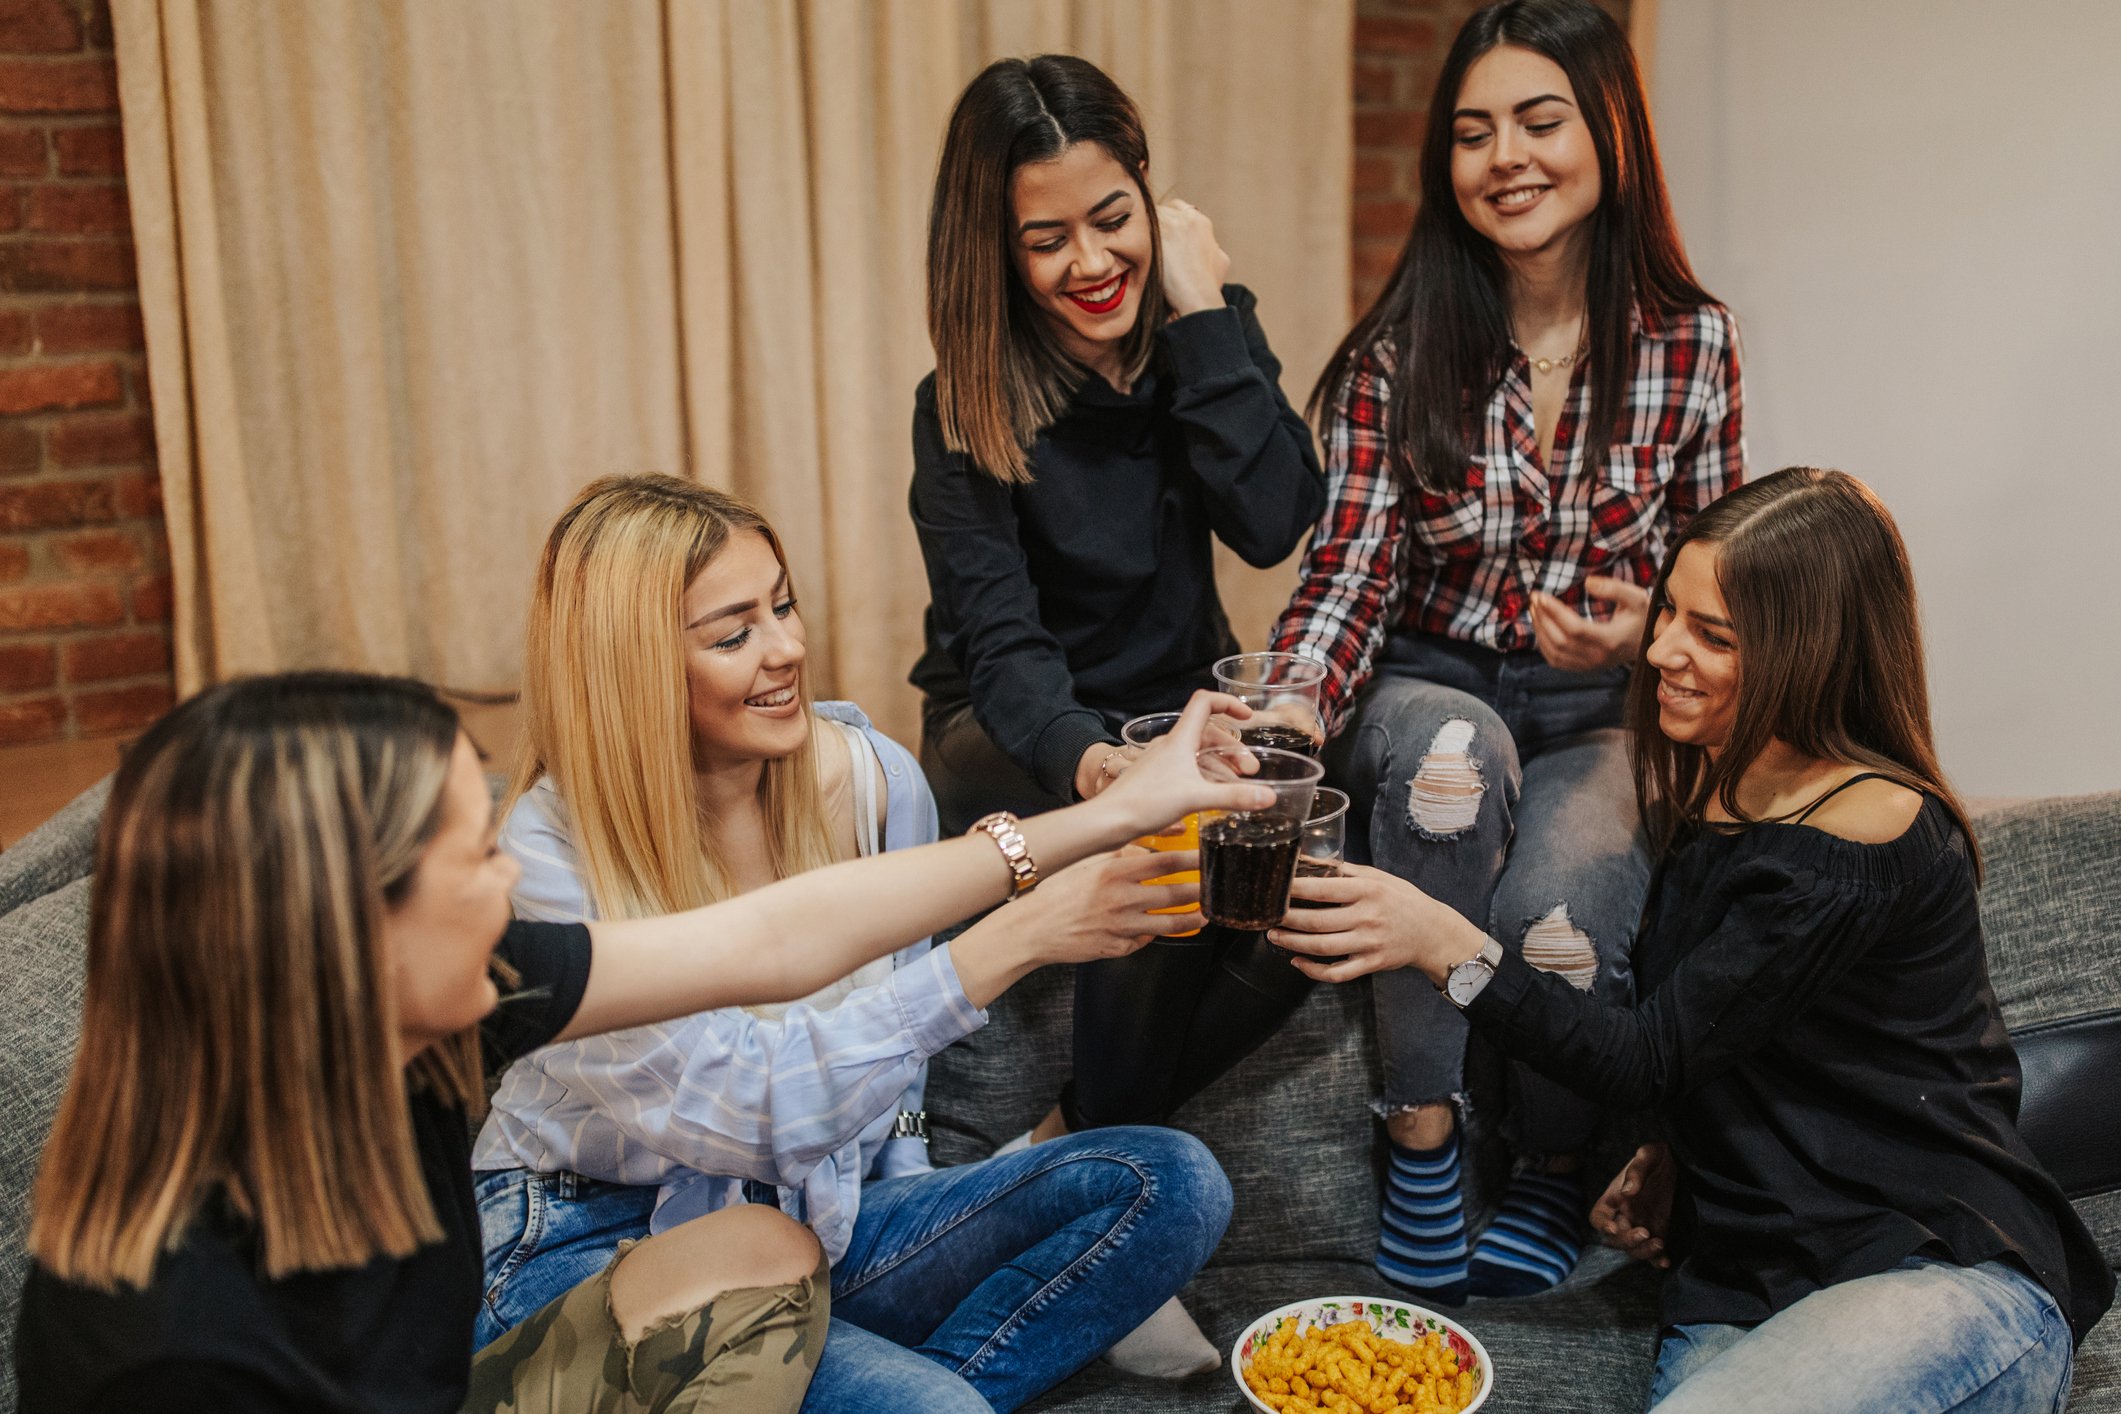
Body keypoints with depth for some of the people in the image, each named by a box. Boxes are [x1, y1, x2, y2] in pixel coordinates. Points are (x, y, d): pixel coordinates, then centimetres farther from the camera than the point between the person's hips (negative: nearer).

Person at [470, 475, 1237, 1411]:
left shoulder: (875, 778, -5)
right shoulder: (547, 856, -21)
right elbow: (748, 1113, -30)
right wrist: (1012, 939, -37)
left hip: (823, 1220, 6)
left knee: (1168, 1183, -13)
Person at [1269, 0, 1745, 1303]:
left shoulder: (1693, 345, -2)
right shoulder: (1397, 356, -6)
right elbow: (1350, 571, -13)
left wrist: (1646, 624, -17)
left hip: (1603, 716, 1)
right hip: (1431, 694, 0)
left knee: (1556, 915, -31)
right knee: (1450, 744, -38)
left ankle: (1559, 1177, 4)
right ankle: (1423, 1136, -23)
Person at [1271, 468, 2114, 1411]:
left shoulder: (1872, 837, -16)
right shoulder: (1703, 787, 10)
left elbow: (1646, 1058, -16)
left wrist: (1443, 945, -23)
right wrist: (1676, 1160, 1)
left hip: (1951, 1278, -5)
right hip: (1743, 1287, 5)